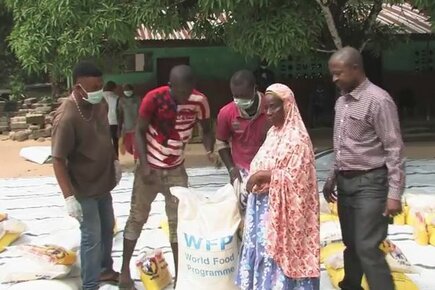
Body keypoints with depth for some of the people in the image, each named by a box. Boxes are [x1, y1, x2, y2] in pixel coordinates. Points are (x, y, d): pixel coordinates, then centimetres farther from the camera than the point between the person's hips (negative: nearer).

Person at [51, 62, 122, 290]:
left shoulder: (100, 106, -3)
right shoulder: (66, 117, -28)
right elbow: (58, 161, -26)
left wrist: (114, 161, 18)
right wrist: (69, 197, -28)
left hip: (103, 183, 8)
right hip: (84, 189, -8)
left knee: (107, 229, 22)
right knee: (92, 237, 2)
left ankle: (105, 269, 43)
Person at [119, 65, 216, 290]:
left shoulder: (200, 101, -14)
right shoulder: (154, 98, -21)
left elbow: (206, 130, 1)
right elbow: (139, 131, -11)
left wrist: (210, 151, -19)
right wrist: (144, 165, -18)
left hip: (176, 170, 2)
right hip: (150, 167, -2)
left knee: (178, 220, 6)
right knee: (137, 217, 7)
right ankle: (125, 269, 20)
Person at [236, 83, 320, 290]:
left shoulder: (296, 137, -16)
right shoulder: (274, 132, 11)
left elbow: (296, 176, -21)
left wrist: (264, 176, -20)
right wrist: (256, 177, 4)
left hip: (281, 209, -9)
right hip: (264, 206, 9)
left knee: (278, 253, -2)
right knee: (262, 249, 13)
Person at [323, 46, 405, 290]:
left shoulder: (378, 100, -15)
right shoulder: (342, 102, 10)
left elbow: (394, 149, -17)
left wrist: (394, 193, -20)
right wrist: (333, 177, 19)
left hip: (369, 183, -8)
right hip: (346, 182, 8)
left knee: (367, 248, -11)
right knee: (350, 243, 17)